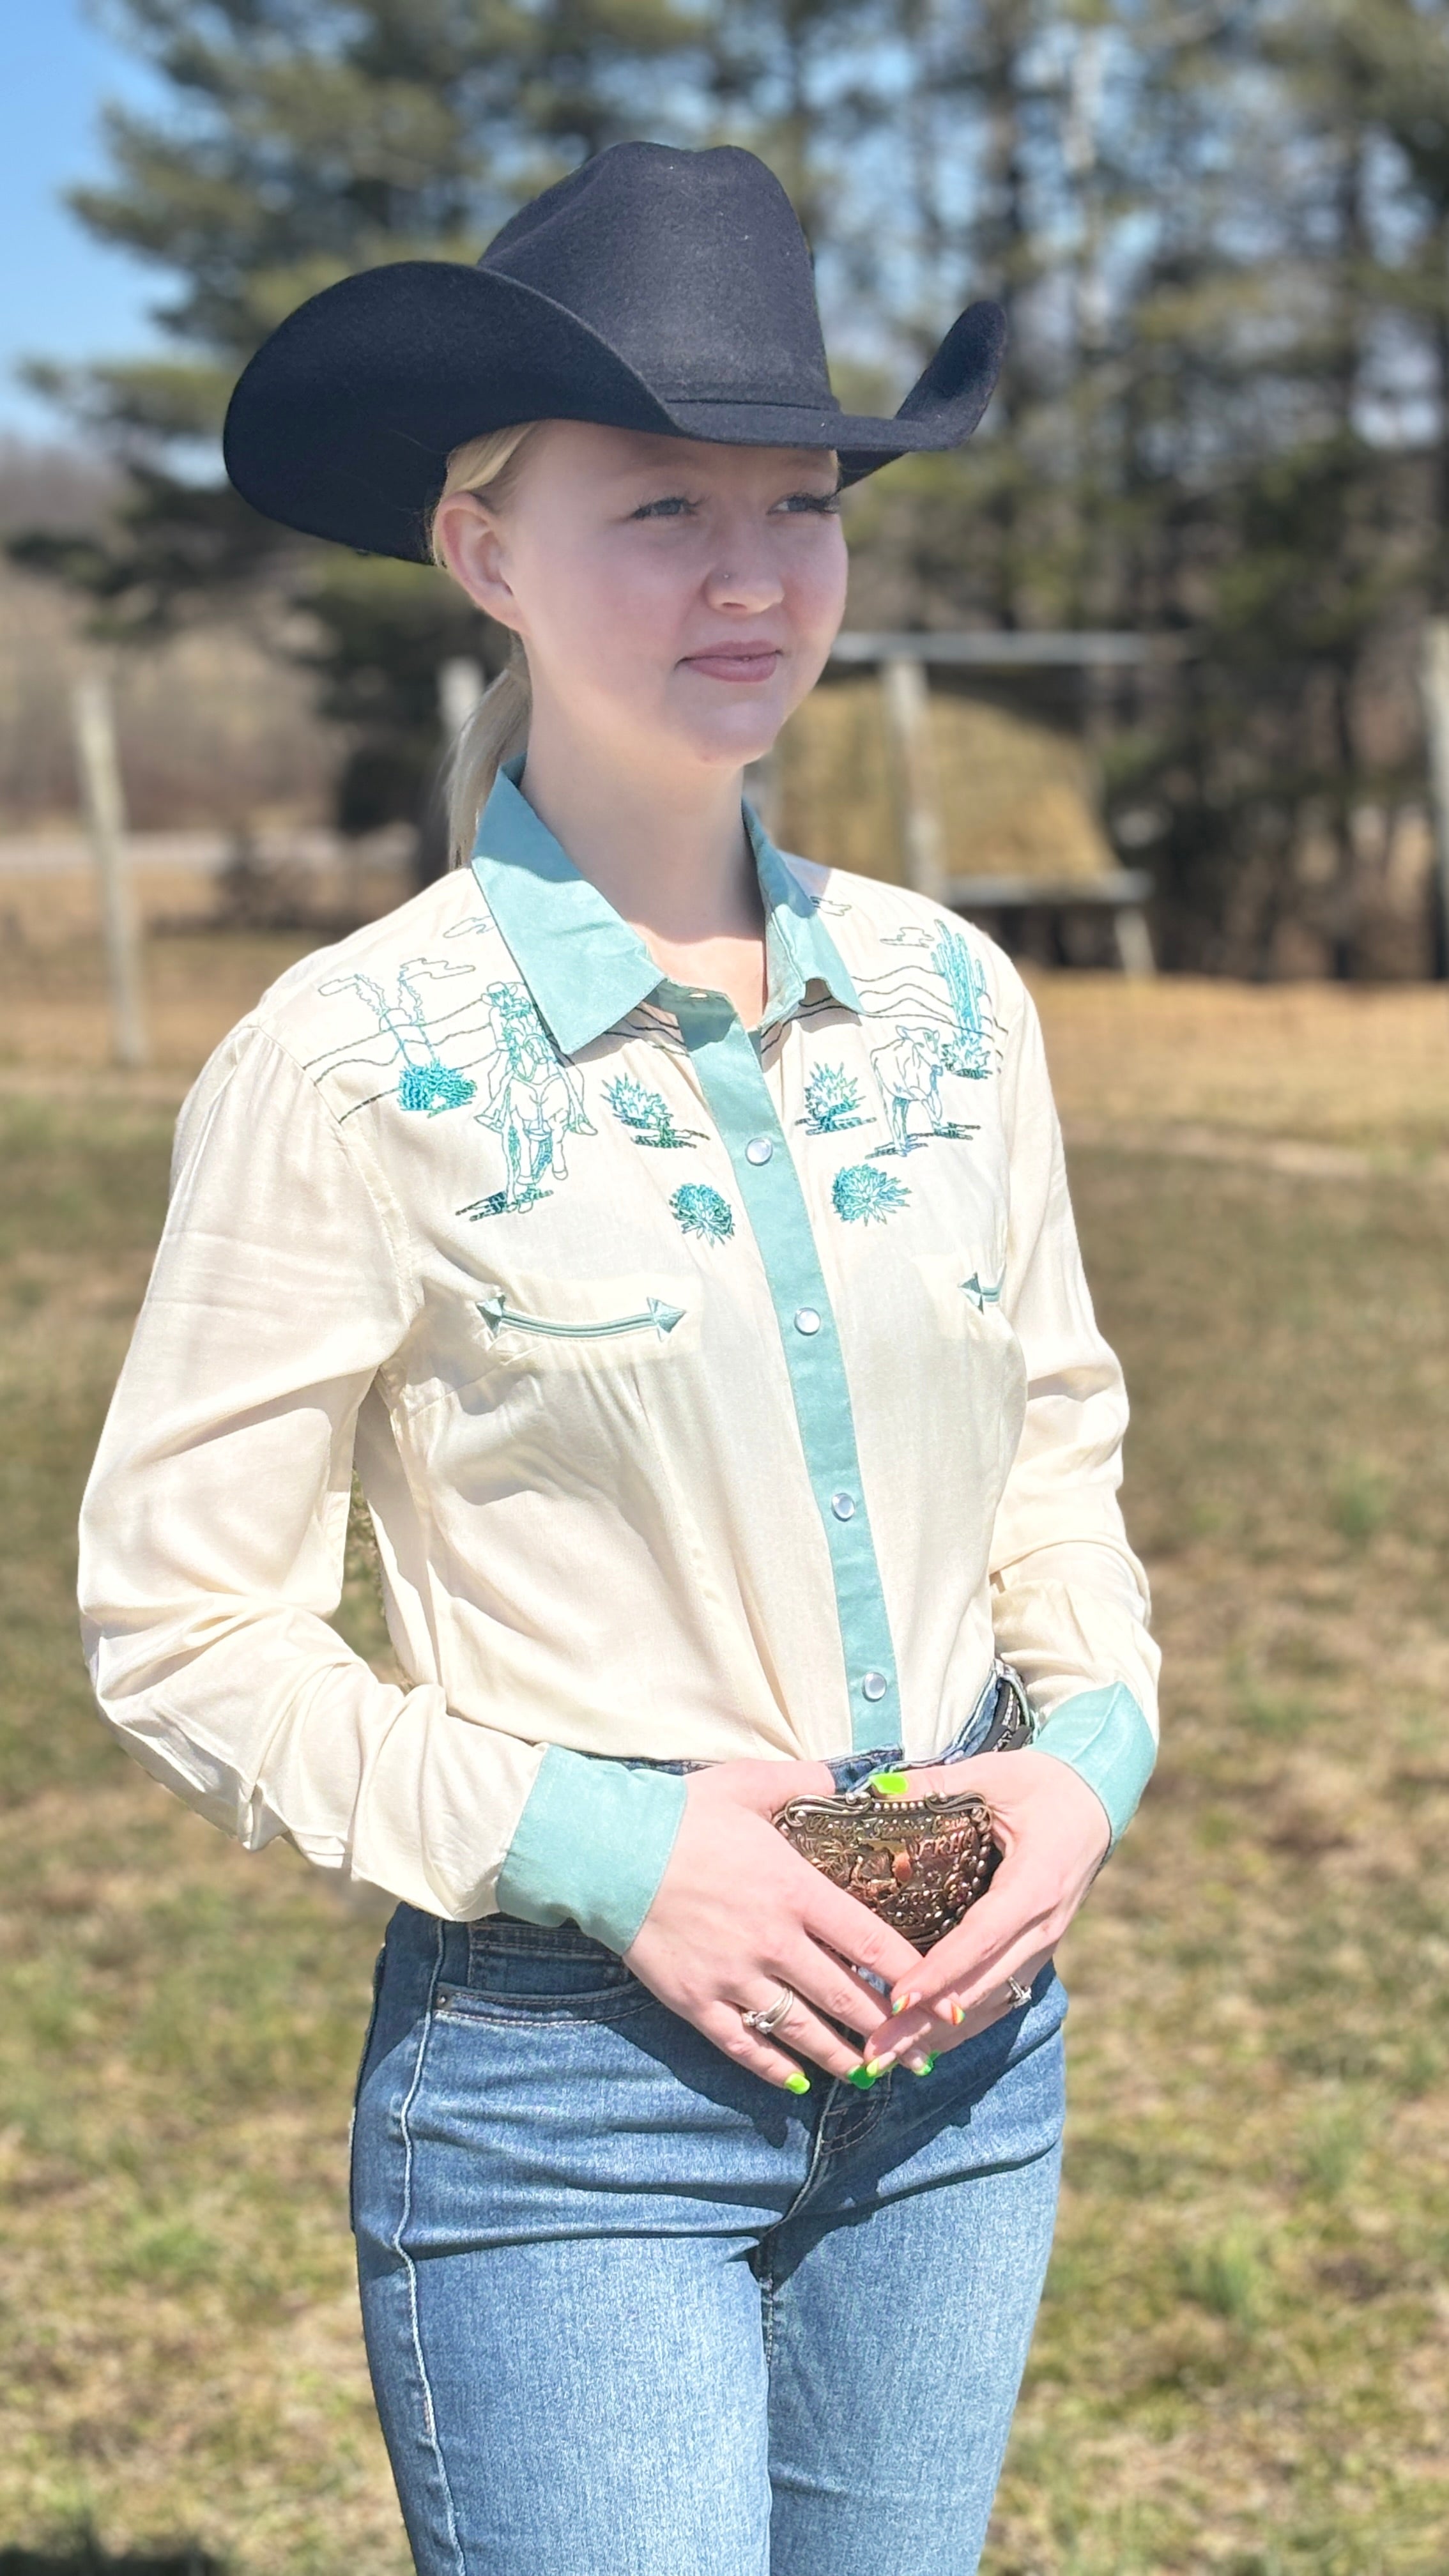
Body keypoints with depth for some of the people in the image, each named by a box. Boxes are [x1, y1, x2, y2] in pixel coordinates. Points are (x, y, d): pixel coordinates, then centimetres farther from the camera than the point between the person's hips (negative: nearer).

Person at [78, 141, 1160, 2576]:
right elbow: (180, 1633, -8)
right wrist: (590, 1843, -17)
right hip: (566, 2097, -5)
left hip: (960, 2056, 5)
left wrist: (1091, 1744, -4)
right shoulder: (354, 1066, -13)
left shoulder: (947, 1000, 2)